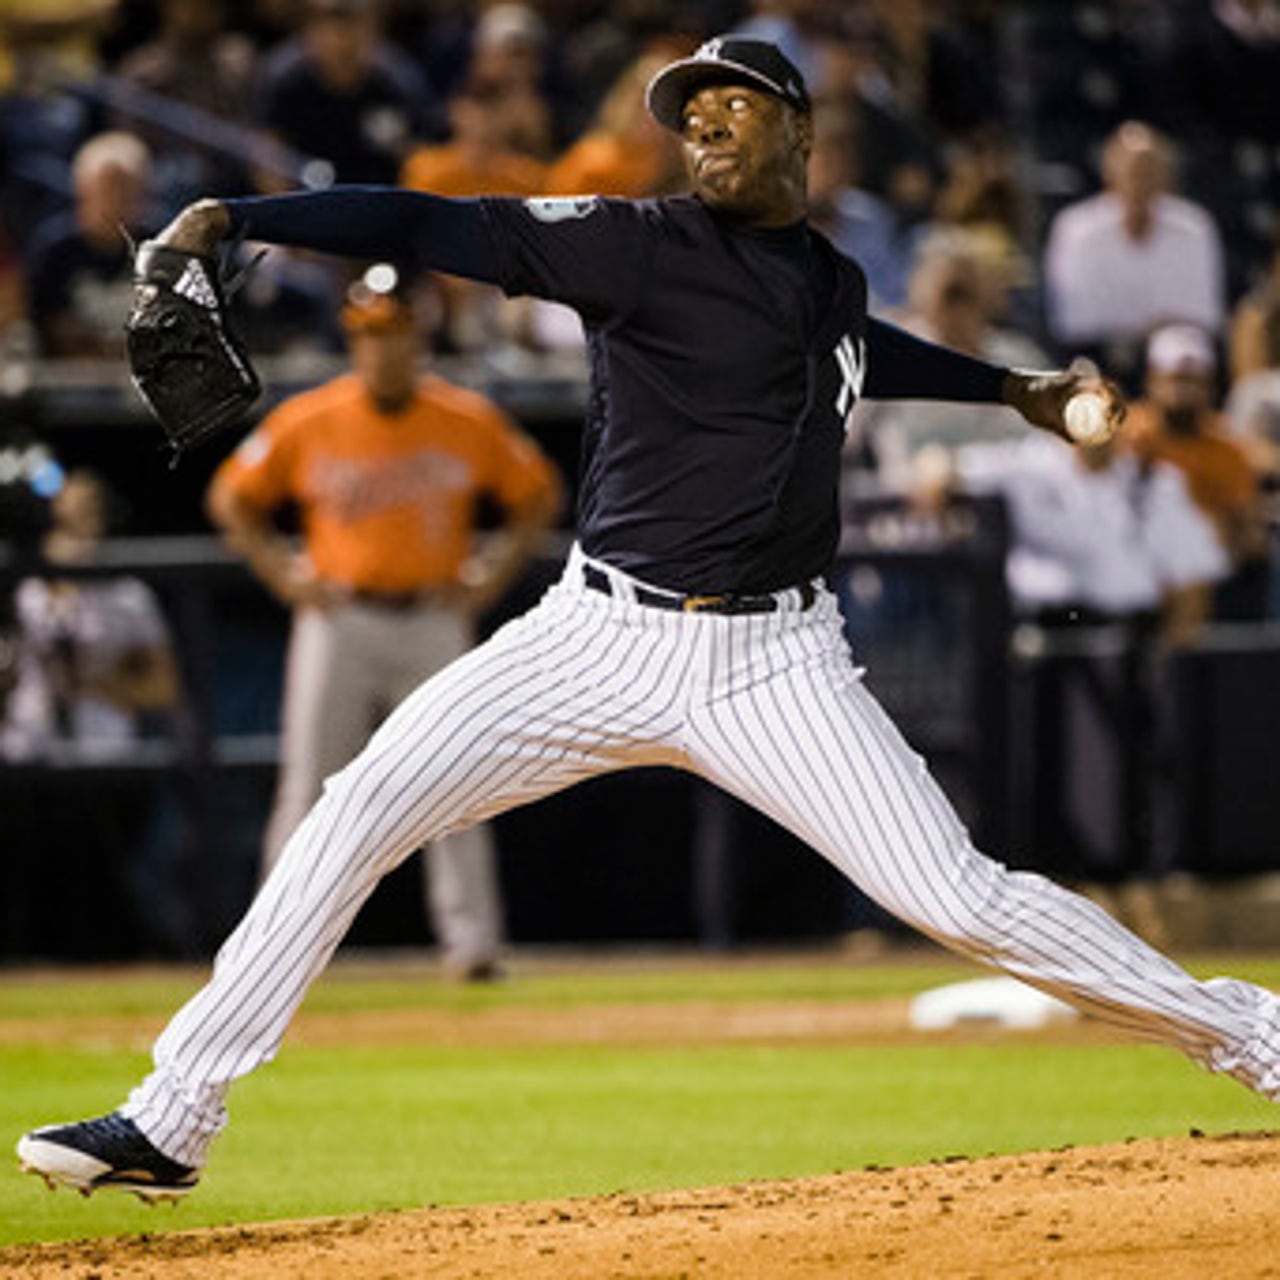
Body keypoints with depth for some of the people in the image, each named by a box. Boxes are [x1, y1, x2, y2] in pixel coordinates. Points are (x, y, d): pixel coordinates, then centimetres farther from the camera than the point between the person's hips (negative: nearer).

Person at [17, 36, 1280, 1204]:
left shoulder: (836, 284, 12)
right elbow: (450, 228, -14)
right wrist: (232, 219, -22)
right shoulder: (643, 247, -3)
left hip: (775, 663, 2)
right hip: (599, 640, -2)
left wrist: (1012, 387, 45)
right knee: (356, 815, -12)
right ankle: (169, 1123, -6)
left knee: (962, 900, -8)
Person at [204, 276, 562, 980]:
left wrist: (491, 574, 1)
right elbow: (232, 497, 9)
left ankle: (472, 942, -2)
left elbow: (538, 494, 12)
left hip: (434, 618, 0)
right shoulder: (308, 421, -1)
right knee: (309, 786, -1)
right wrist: (283, 574, 0)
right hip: (339, 620, 0)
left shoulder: (469, 422, 0)